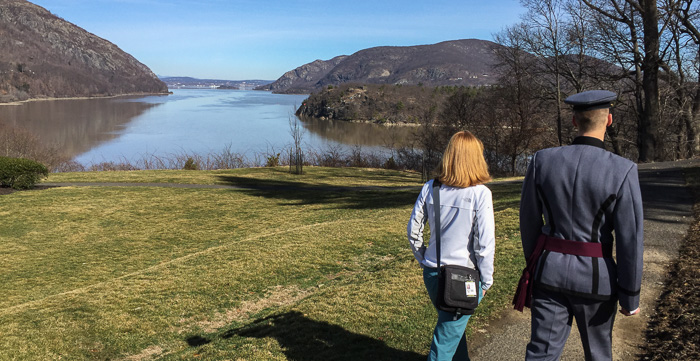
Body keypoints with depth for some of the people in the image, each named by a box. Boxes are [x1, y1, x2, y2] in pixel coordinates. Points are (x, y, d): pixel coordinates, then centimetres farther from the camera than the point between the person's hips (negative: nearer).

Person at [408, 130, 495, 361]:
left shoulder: (430, 188, -3)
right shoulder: (480, 194, -15)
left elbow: (413, 231, 2)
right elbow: (485, 243, -14)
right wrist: (486, 281, -2)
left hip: (432, 273, 4)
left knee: (453, 326, 25)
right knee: (447, 338, 7)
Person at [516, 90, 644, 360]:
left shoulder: (542, 160, -7)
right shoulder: (622, 171, -15)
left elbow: (529, 219, 2)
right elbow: (630, 239, -13)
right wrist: (630, 296, -3)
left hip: (551, 270, 2)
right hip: (596, 278, -1)